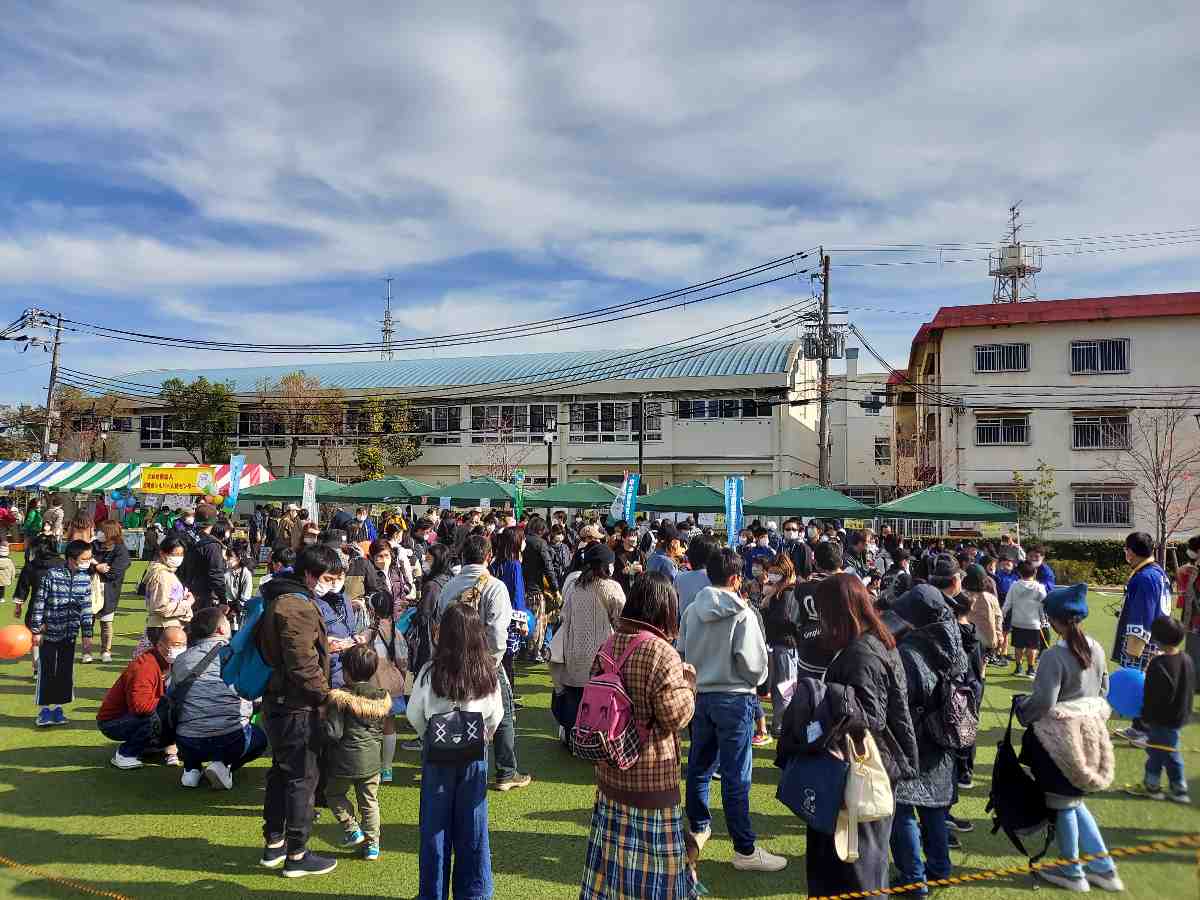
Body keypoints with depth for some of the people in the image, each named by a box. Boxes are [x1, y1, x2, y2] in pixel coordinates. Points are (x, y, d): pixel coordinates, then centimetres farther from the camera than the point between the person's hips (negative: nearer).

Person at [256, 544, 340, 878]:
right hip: (296, 707, -10)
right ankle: (297, 855, 11)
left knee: (282, 772, 20)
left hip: (277, 702, 10)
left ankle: (273, 845, 32)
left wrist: (325, 645, 17)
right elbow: (302, 665, -25)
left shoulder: (281, 598, 12)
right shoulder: (298, 606, -22)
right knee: (303, 777, 1)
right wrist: (327, 694, -16)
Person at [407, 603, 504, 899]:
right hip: (475, 756, 1)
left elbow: (414, 715, -4)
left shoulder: (430, 672, -17)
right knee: (472, 830, 14)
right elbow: (496, 717, 1)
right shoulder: (489, 673, -12)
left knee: (435, 828, 13)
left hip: (437, 756, -1)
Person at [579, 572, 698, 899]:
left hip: (610, 770, 7)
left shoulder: (609, 644, 3)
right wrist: (688, 680, -3)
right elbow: (676, 716, -18)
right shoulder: (662, 654, -20)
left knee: (613, 853, 19)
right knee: (650, 866, 8)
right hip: (650, 777, -7)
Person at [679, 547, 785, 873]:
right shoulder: (742, 614, -15)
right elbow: (754, 663, -13)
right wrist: (753, 682, 7)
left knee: (699, 766, 18)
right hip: (733, 697, -5)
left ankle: (698, 828, 32)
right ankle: (745, 849, 8)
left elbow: (681, 652, 6)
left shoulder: (692, 610, -1)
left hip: (699, 695, 5)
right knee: (736, 776, 0)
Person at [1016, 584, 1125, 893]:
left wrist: (1021, 708, -6)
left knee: (1062, 805, 11)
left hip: (1060, 740, -7)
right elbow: (1103, 688, 13)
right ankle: (1103, 867, 28)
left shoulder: (1054, 656, -25)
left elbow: (1043, 702, -25)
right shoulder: (1095, 648, -1)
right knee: (1074, 800, 23)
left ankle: (1072, 872, 28)